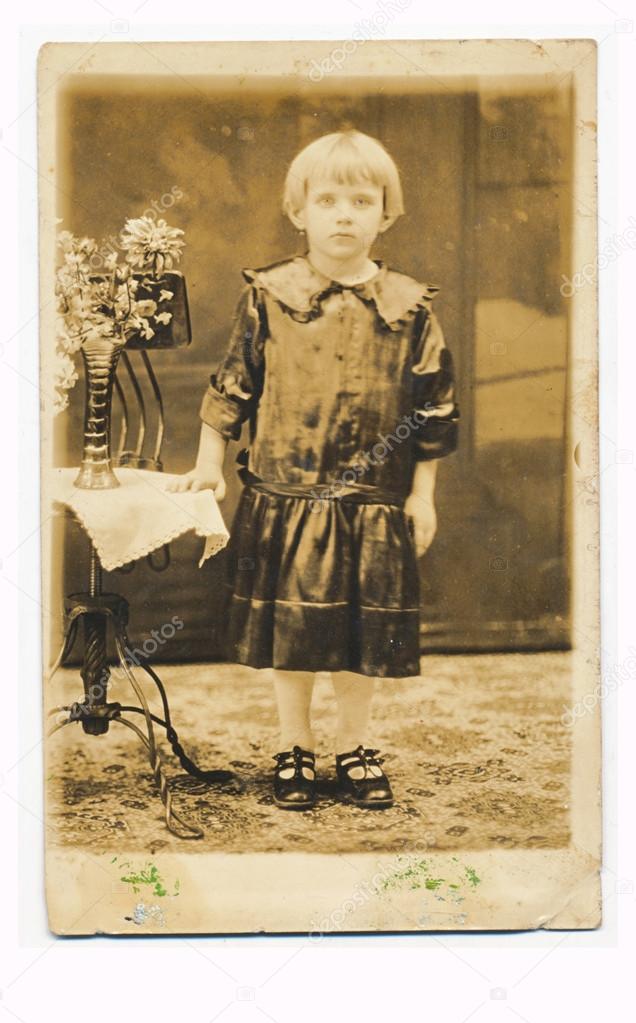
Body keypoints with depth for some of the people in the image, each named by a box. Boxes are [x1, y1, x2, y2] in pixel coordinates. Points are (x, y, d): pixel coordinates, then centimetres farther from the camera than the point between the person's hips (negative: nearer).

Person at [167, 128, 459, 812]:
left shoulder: (409, 307, -2)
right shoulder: (268, 296, -2)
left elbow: (433, 411, 3)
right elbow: (232, 385, 5)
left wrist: (422, 495, 2)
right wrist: (209, 462, 2)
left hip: (373, 505, 1)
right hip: (282, 497, 0)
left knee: (364, 633, 8)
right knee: (288, 628, 8)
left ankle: (354, 746, 28)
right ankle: (293, 746, 26)